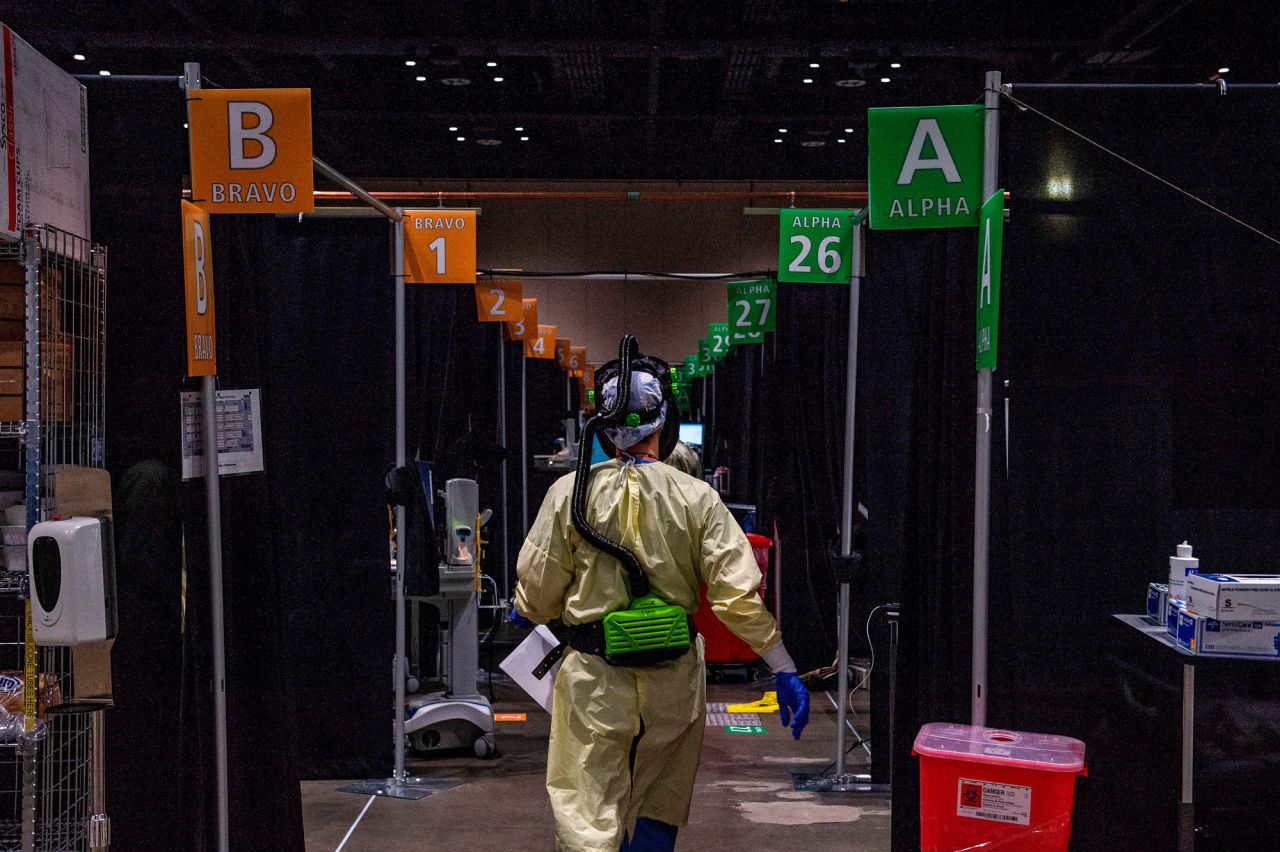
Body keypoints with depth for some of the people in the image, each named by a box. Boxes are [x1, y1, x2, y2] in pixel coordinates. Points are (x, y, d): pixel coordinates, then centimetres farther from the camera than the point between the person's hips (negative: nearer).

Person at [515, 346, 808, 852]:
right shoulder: (696, 497, -6)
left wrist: (526, 612, 23)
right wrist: (785, 670, -2)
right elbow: (739, 594, -9)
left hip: (593, 679, -1)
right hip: (674, 679, 1)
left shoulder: (570, 492, -7)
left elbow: (539, 589, -1)